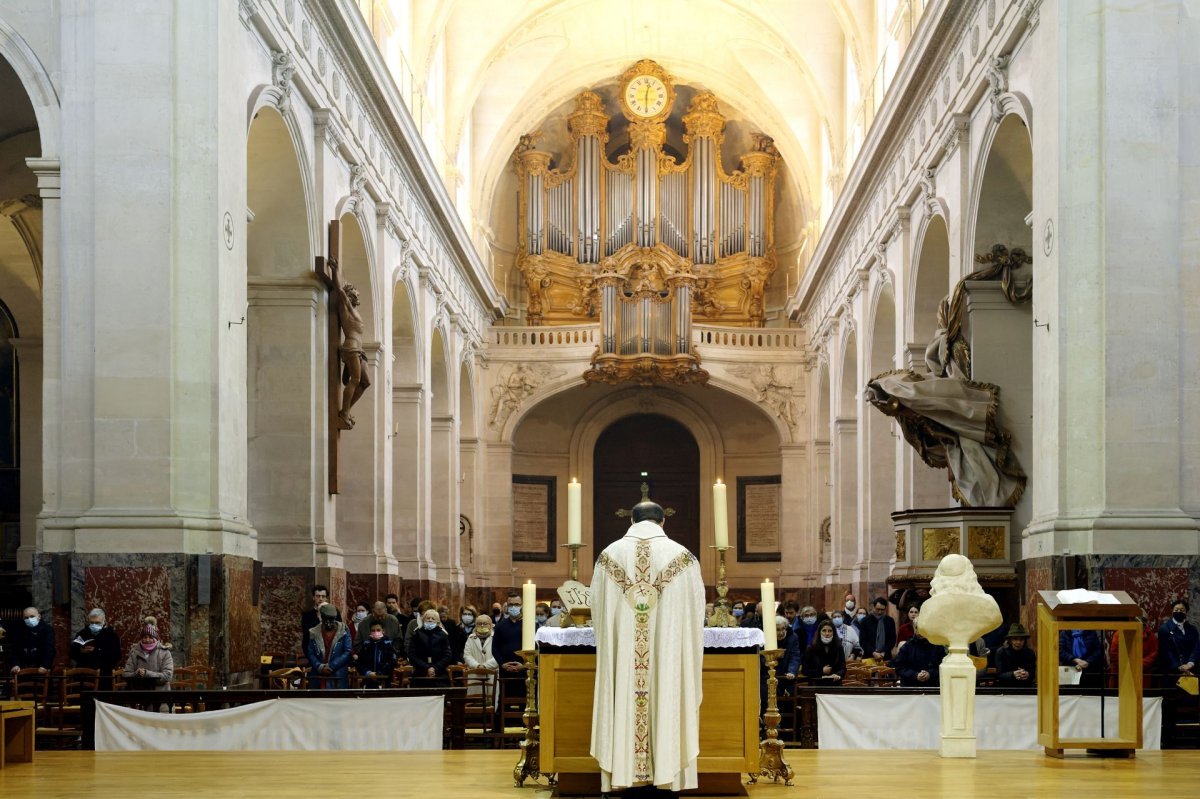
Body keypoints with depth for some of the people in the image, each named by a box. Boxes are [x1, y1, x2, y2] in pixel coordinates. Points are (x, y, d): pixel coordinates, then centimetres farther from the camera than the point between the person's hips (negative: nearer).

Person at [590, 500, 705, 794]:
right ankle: (667, 770, 4)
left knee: (624, 703, 5)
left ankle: (623, 769, 5)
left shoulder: (610, 554, 2)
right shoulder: (681, 556, -2)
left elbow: (597, 608, 8)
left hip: (621, 651, 1)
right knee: (667, 700, 3)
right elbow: (696, 609, 4)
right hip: (669, 650, -1)